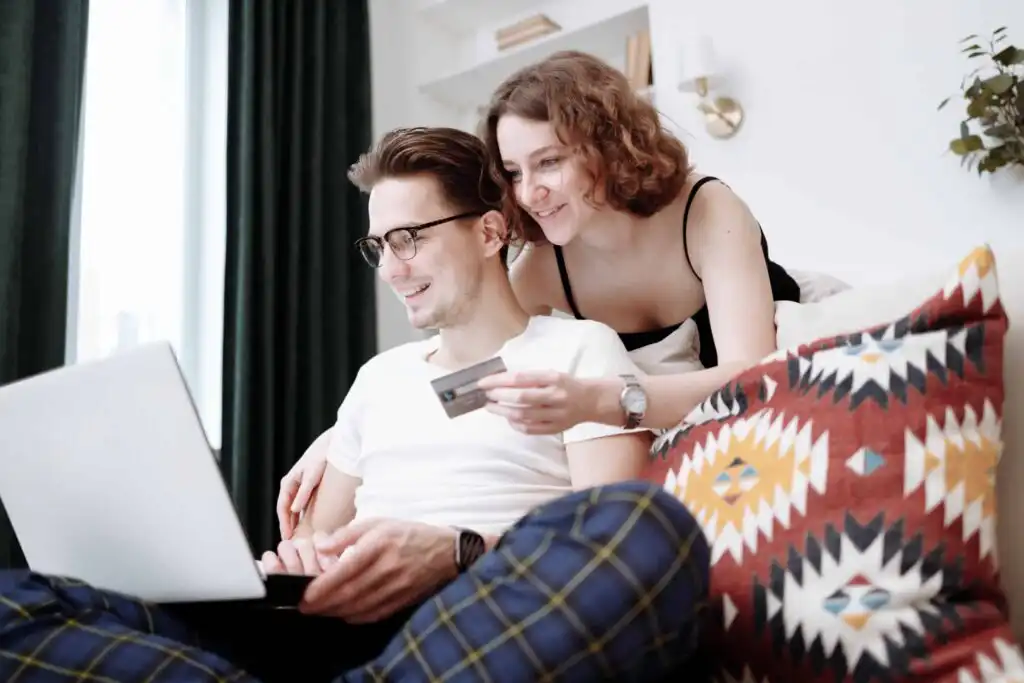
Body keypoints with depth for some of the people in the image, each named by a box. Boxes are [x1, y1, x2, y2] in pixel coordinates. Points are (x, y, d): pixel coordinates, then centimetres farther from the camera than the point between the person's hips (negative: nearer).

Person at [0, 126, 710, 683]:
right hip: (339, 624, 5)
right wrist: (303, 559, -1)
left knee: (648, 528, -39)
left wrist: (457, 554, -22)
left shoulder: (582, 347, 9)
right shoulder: (381, 373, 26)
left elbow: (610, 540, -4)